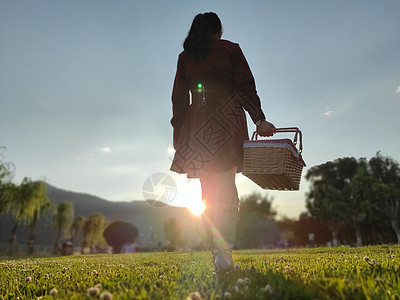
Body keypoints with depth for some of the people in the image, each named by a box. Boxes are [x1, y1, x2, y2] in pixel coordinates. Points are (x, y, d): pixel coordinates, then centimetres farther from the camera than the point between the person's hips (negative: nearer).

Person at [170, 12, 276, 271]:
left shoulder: (185, 57, 18)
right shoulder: (231, 49, 12)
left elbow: (179, 98, 13)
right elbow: (246, 87, 1)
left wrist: (178, 134, 13)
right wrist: (259, 119, -4)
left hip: (197, 124, 3)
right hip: (227, 120, -2)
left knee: (208, 193, 5)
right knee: (227, 189, -7)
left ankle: (217, 254, 6)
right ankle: (224, 252, -20)